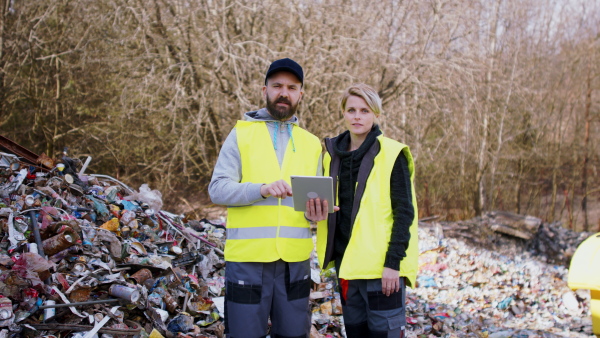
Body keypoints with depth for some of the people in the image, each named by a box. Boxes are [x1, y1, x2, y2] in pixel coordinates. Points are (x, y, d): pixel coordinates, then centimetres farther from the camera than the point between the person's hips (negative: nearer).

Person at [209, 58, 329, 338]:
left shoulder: (311, 144, 14)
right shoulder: (241, 134, 5)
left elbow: (316, 199, 15)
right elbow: (218, 189, -5)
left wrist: (317, 211, -10)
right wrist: (262, 189, -21)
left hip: (295, 258, 3)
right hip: (248, 255, -3)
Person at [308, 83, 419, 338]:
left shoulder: (392, 155, -7)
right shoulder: (334, 153, 11)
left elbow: (404, 212, -11)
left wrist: (393, 262, -18)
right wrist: (315, 210, 1)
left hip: (381, 263, -6)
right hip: (346, 261, 6)